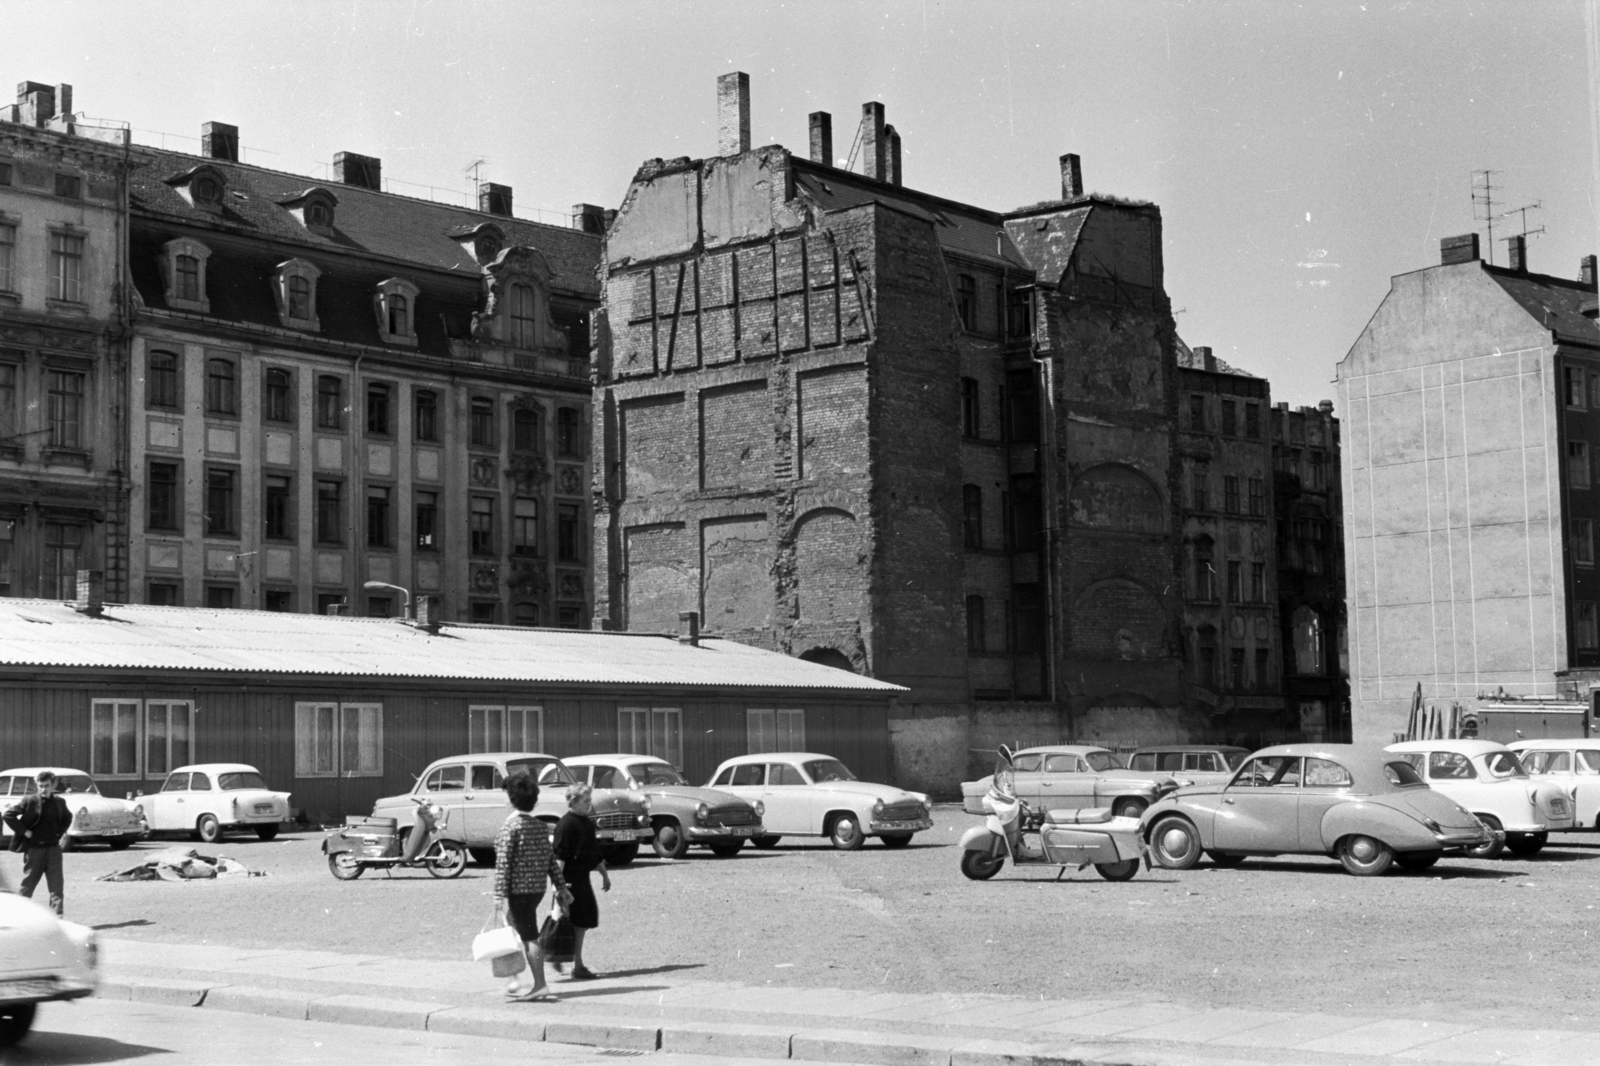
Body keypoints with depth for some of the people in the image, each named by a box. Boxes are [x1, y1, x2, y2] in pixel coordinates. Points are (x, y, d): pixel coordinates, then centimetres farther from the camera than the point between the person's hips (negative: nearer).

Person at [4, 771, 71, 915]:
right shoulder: (30, 802, -8)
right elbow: (9, 815, -8)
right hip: (34, 848, -3)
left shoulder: (59, 802, 5)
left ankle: (57, 913, -4)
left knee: (56, 883, -4)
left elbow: (67, 818, 24)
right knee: (28, 883, 8)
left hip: (53, 848, 3)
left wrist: (60, 833, 9)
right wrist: (24, 831, -10)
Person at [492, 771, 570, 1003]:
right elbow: (551, 860, 10)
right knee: (524, 934, 17)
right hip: (537, 888, 7)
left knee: (529, 937, -5)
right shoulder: (541, 827, 8)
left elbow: (503, 864, -14)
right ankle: (514, 982, 22)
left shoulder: (510, 827, -11)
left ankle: (540, 986, -7)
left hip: (518, 889, -7)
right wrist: (561, 886, 14)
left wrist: (499, 895, -15)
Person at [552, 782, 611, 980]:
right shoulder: (566, 824, -15)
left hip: (582, 878, 9)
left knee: (583, 923, 11)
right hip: (571, 880, -9)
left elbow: (595, 852, 25)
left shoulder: (587, 823, 14)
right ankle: (577, 967, 1)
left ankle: (578, 965, 19)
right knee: (578, 924, -5)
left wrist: (604, 873, 26)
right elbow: (560, 856, -19)